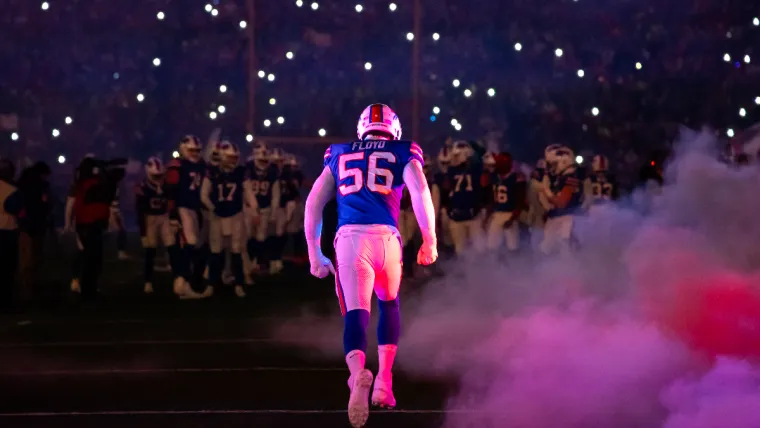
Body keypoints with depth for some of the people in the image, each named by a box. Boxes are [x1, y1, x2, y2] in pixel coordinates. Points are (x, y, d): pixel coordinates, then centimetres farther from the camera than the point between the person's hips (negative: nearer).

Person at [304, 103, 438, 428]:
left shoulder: (339, 156, 24)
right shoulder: (403, 155, 17)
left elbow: (313, 204, 17)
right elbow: (420, 190, -2)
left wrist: (314, 254, 20)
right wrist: (429, 241, 0)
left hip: (349, 238, 0)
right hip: (386, 237, 0)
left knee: (355, 313, -7)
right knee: (389, 305, 25)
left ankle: (358, 373, -36)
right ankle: (384, 379, 14)